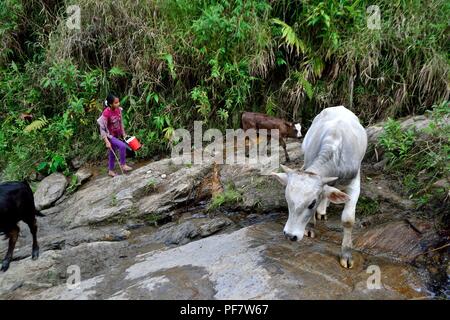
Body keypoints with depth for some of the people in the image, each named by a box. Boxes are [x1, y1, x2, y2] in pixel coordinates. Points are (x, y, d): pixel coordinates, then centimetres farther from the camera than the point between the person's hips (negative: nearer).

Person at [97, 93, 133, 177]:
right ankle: (123, 165, -10)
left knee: (112, 153, 18)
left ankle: (110, 171, 35)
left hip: (117, 135, 7)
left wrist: (123, 133, 13)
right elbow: (102, 128, -21)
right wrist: (107, 142, -24)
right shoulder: (106, 113, -26)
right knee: (122, 146, -26)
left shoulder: (118, 110, -7)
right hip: (110, 136, -7)